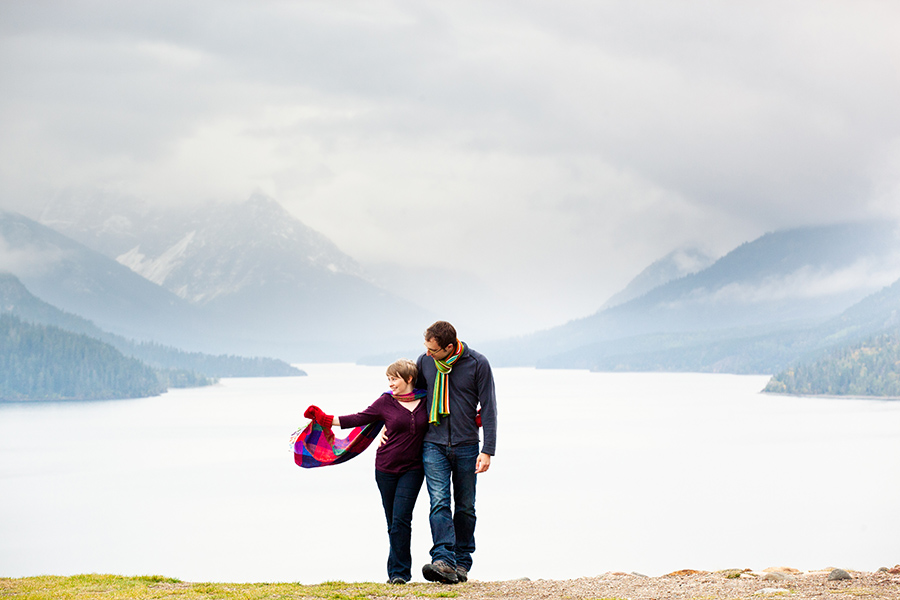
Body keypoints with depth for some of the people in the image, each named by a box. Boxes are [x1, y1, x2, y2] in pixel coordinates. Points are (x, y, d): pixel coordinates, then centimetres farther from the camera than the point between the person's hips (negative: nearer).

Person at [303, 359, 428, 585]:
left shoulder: (426, 401, 3)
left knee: (401, 519, -11)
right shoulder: (385, 402, 2)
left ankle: (399, 571, -5)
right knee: (392, 521, 3)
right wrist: (326, 419, 2)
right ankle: (400, 570, 13)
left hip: (412, 470, -1)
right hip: (386, 468, 1)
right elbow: (359, 419, 5)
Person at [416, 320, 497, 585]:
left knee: (465, 507, 6)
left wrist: (487, 450, -10)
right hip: (434, 445, 1)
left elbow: (488, 408, -4)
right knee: (439, 503, -13)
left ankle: (462, 563, 15)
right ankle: (443, 561, -23)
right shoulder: (425, 362, 2)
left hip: (467, 446, -1)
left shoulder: (478, 364, -7)